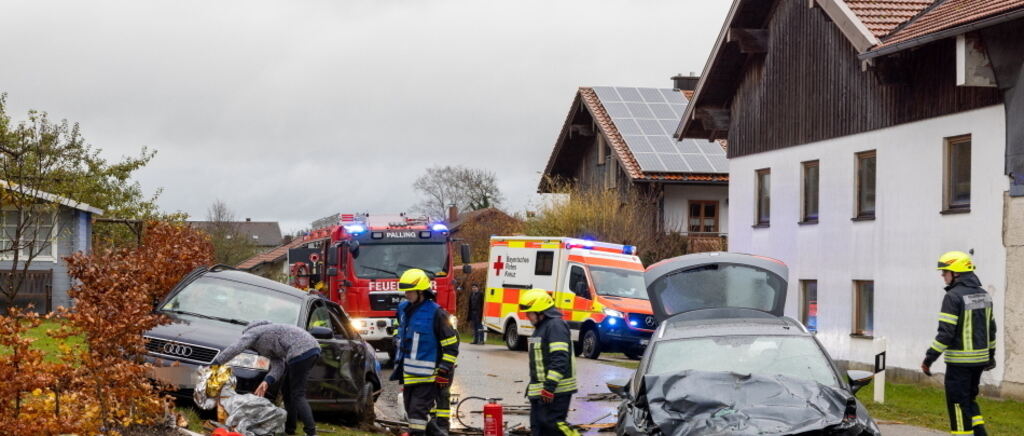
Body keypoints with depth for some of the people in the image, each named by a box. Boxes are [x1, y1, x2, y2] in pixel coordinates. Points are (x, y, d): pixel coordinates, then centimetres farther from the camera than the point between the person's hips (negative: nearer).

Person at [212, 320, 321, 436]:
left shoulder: (252, 332, 6)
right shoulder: (266, 349, 29)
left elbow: (234, 349, -11)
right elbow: (278, 366, 13)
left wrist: (215, 363, -8)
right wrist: (267, 382, -2)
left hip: (302, 350, -10)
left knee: (297, 395, -9)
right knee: (288, 392, 18)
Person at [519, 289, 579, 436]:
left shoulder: (555, 325, -14)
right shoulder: (540, 327, 20)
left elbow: (560, 358, -23)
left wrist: (550, 385, -27)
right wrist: (533, 385, 26)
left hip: (555, 390, -10)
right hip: (539, 390, 10)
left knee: (553, 423, -15)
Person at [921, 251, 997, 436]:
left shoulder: (953, 296, -16)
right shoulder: (983, 294, 9)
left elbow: (946, 333, -20)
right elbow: (991, 327, 16)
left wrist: (929, 358, -15)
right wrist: (991, 354, 26)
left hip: (959, 362, -8)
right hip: (980, 359, 8)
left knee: (959, 404, 1)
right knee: (969, 400, 20)